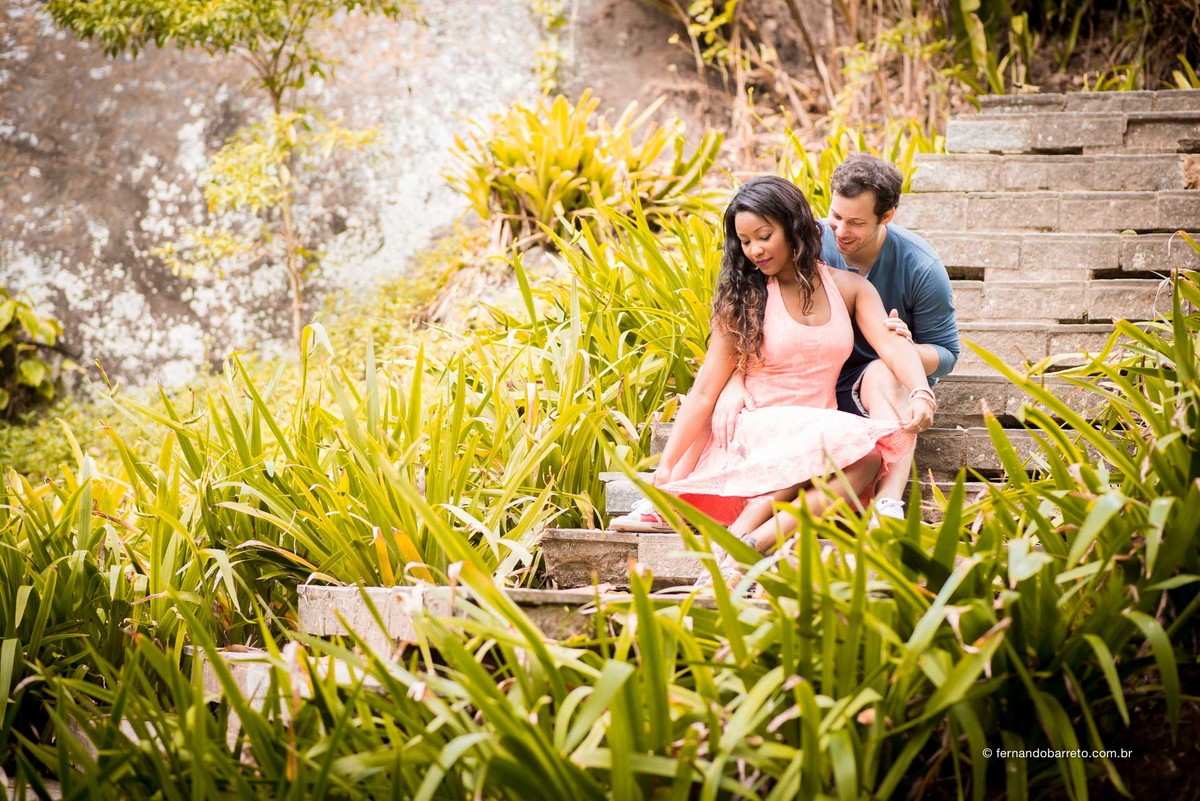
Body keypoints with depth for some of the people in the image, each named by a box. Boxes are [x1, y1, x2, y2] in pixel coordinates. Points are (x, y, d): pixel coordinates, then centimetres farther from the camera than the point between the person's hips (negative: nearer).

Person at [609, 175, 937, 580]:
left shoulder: (849, 288, 10)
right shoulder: (742, 299, 3)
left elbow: (891, 344, -6)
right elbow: (705, 392, 1)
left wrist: (920, 393, -28)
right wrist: (665, 467, -7)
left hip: (823, 432, 3)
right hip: (758, 430, -3)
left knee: (869, 458, -34)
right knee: (838, 437, -36)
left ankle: (750, 541, -43)